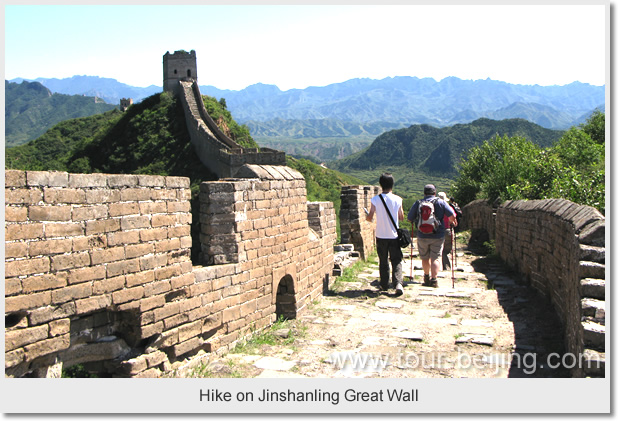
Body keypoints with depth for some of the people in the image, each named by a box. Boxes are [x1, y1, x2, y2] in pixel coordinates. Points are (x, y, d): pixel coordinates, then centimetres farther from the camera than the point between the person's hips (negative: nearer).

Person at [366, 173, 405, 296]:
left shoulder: (375, 199, -8)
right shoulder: (398, 199, -5)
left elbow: (369, 218, -7)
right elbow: (401, 218, 5)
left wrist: (368, 217, 16)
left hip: (381, 236, 0)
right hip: (394, 236, 0)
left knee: (383, 261, 15)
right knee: (396, 261, 2)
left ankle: (384, 285, 24)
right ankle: (398, 283, -17)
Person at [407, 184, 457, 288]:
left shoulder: (418, 203, 3)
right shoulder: (440, 202, -1)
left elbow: (409, 219, 8)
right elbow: (452, 215, -5)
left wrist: (416, 221, 29)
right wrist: (451, 221, 16)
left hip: (422, 236, 2)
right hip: (437, 236, -2)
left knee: (425, 258, 17)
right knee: (436, 258, 1)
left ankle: (427, 277, 31)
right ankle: (434, 279, -10)